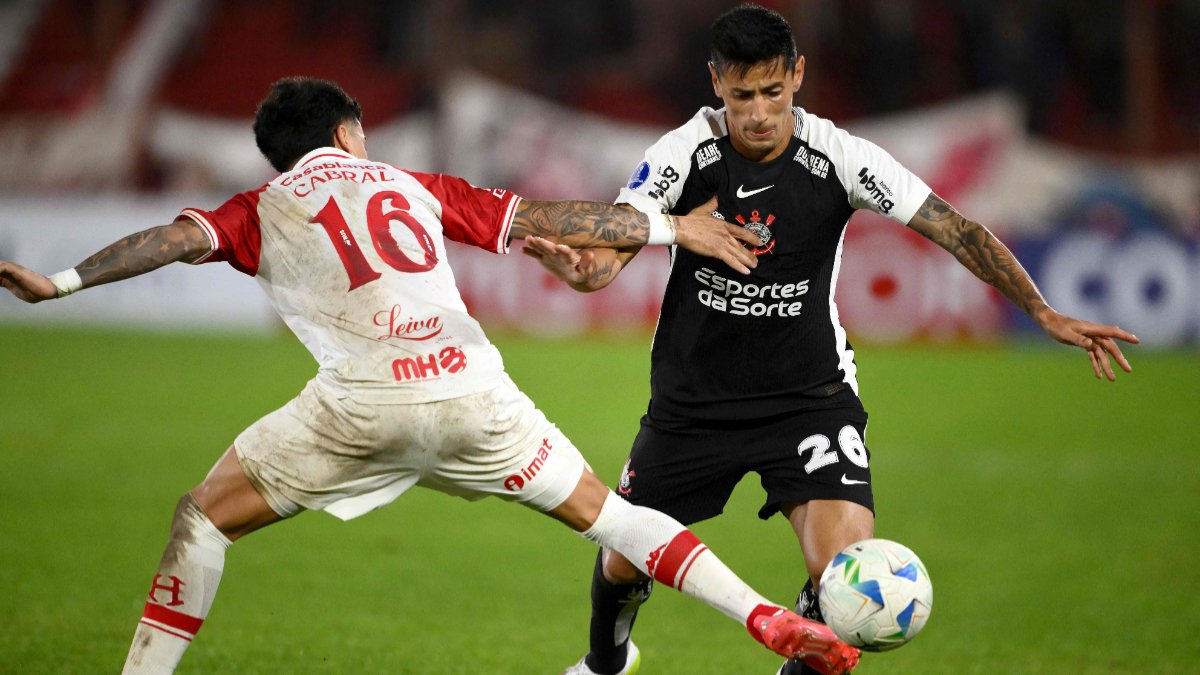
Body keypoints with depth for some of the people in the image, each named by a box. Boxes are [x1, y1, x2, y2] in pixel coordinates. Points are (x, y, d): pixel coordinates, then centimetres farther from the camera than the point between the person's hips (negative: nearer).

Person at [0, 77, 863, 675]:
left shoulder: (262, 211, 18)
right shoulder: (414, 187, 25)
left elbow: (181, 237, 1)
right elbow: (545, 218, 24)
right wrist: (671, 227, 30)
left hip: (363, 402, -2)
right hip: (472, 391, 2)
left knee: (203, 520, 15)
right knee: (603, 513, 17)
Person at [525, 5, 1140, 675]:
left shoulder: (841, 156, -16)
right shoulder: (684, 153, -15)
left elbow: (955, 229, -14)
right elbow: (613, 247, -24)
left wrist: (1045, 312, -24)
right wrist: (584, 268, -49)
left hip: (810, 395, -1)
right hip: (693, 398, 1)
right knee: (622, 562, 11)